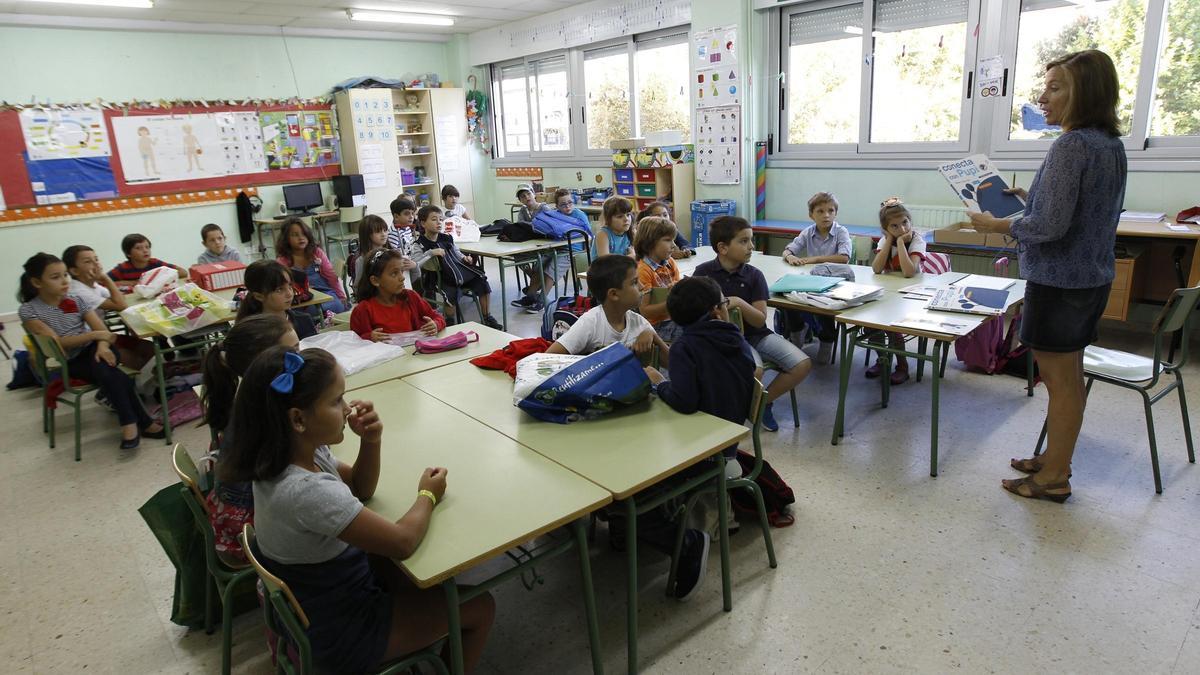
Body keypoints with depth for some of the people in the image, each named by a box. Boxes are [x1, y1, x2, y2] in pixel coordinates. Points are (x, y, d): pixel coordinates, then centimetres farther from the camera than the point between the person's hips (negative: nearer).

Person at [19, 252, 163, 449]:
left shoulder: (76, 301, 4)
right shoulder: (28, 310, -6)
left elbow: (102, 330, -5)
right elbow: (57, 343, -15)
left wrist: (102, 345, -27)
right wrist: (94, 335, -21)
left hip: (90, 351, 2)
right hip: (65, 363, -2)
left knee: (104, 368, -34)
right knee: (112, 376, -30)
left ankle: (130, 423, -29)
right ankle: (143, 423, -23)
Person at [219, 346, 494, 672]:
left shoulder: (299, 452, -12)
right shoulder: (309, 491, -38)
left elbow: (359, 489, 5)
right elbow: (403, 541, -28)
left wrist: (371, 441, -15)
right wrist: (427, 496, -8)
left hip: (312, 599, 8)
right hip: (339, 630, -8)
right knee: (480, 608, 6)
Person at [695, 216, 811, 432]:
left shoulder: (754, 275, -1)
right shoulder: (704, 272, -7)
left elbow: (761, 320, -7)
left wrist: (740, 303, -24)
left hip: (756, 334, 4)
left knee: (803, 365, -9)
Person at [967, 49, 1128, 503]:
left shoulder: (1071, 145, -20)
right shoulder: (1112, 143, 9)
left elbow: (1050, 226, -24)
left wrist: (998, 225, -10)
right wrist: (1029, 196, 12)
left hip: (1059, 282, -9)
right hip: (1093, 278, 9)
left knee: (1059, 381, 1)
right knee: (1070, 376, 18)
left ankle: (1054, 478, 14)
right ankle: (1056, 458, 32)